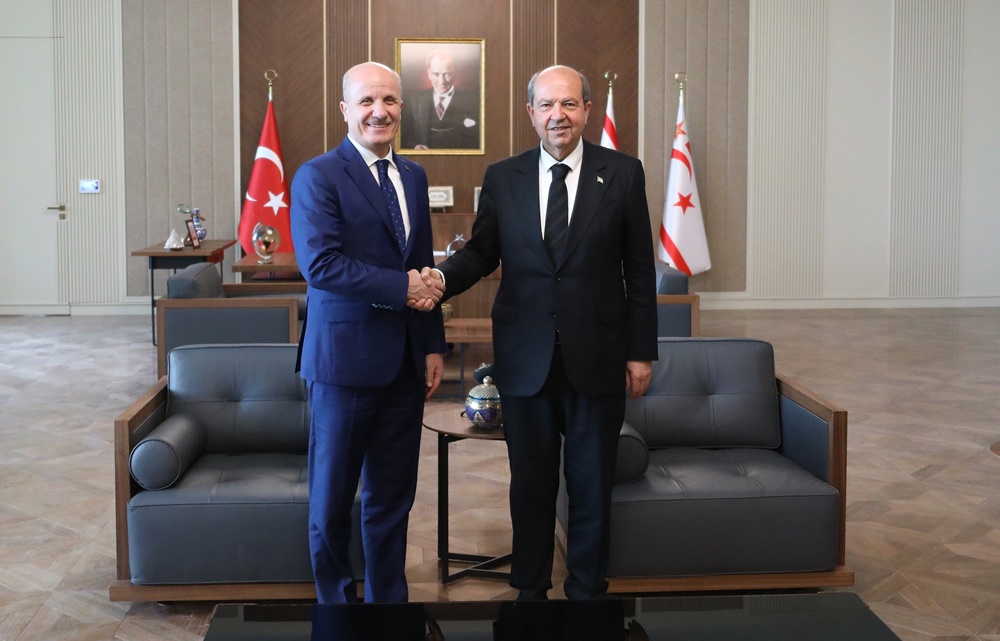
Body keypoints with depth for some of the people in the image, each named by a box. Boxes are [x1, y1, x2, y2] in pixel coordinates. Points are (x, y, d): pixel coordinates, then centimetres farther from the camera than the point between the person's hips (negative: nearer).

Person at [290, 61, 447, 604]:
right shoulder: (317, 177, -8)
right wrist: (400, 287, -17)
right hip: (345, 358, -5)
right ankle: (336, 601, 26)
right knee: (333, 494, 8)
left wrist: (433, 345, 12)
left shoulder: (413, 177, 13)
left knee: (392, 496, 14)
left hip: (404, 362, 6)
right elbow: (320, 264, -20)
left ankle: (389, 601, 28)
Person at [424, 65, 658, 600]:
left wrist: (641, 351, -1)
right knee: (530, 482, 12)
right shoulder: (501, 178, 4)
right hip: (524, 360, 1)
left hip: (596, 358, -1)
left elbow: (639, 269, 1)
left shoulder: (623, 174, 0)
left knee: (592, 484, 10)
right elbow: (482, 251, 8)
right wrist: (443, 276, -15)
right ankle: (530, 587, 29)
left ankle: (587, 590, 27)